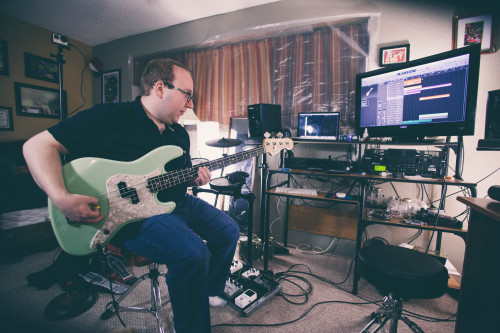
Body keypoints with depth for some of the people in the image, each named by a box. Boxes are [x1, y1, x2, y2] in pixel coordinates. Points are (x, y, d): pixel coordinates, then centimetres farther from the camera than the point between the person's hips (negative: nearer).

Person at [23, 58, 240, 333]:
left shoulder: (180, 134, 9)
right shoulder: (108, 118, -13)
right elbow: (38, 145, -14)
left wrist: (194, 178, -2)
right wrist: (61, 199, -28)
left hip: (178, 203, 9)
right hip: (135, 213, -8)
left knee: (229, 231, 11)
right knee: (193, 254, -31)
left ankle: (210, 292, 36)